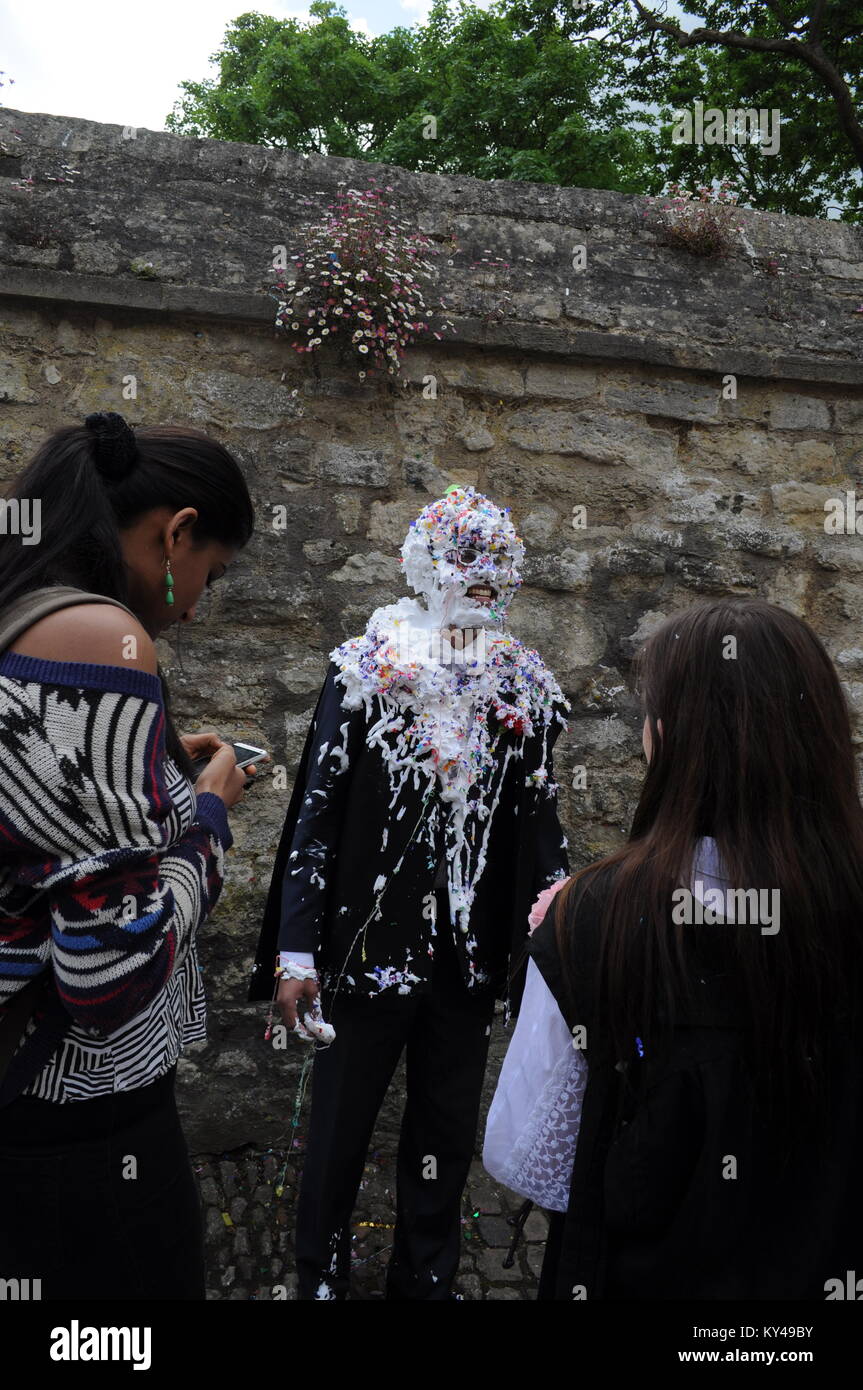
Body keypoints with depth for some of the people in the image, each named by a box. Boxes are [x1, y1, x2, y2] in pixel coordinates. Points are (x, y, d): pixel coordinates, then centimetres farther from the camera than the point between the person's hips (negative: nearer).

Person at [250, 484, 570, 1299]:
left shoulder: (526, 689, 0)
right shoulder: (367, 672, -8)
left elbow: (538, 830, 5)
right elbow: (316, 813, -8)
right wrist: (296, 954, -11)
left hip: (469, 958, 3)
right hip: (367, 948, -2)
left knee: (446, 1137, 18)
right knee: (340, 1127, 14)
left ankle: (426, 1279, 39)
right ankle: (320, 1276, 37)